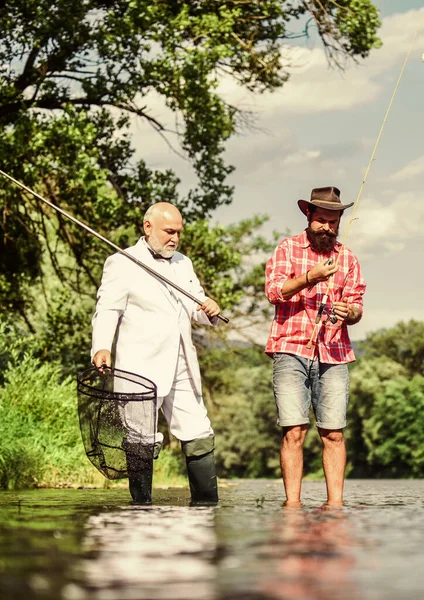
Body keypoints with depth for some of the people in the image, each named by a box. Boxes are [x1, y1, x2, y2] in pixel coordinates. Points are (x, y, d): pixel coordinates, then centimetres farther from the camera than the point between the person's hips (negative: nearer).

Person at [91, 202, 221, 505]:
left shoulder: (183, 263, 21)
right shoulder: (121, 264, 0)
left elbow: (196, 308, 24)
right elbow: (107, 310, -9)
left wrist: (209, 310, -1)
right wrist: (102, 346, -26)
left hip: (182, 369, 6)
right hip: (141, 369, -6)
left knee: (200, 437, 4)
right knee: (142, 442, -5)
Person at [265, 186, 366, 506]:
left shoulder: (348, 258, 17)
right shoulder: (288, 248, 8)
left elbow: (357, 305, 11)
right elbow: (274, 290, -4)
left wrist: (349, 312, -13)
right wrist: (310, 278, -19)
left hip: (334, 354, 3)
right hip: (292, 351, -3)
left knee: (334, 434, -2)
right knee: (294, 432, -8)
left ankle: (335, 503, 3)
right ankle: (293, 504, -6)